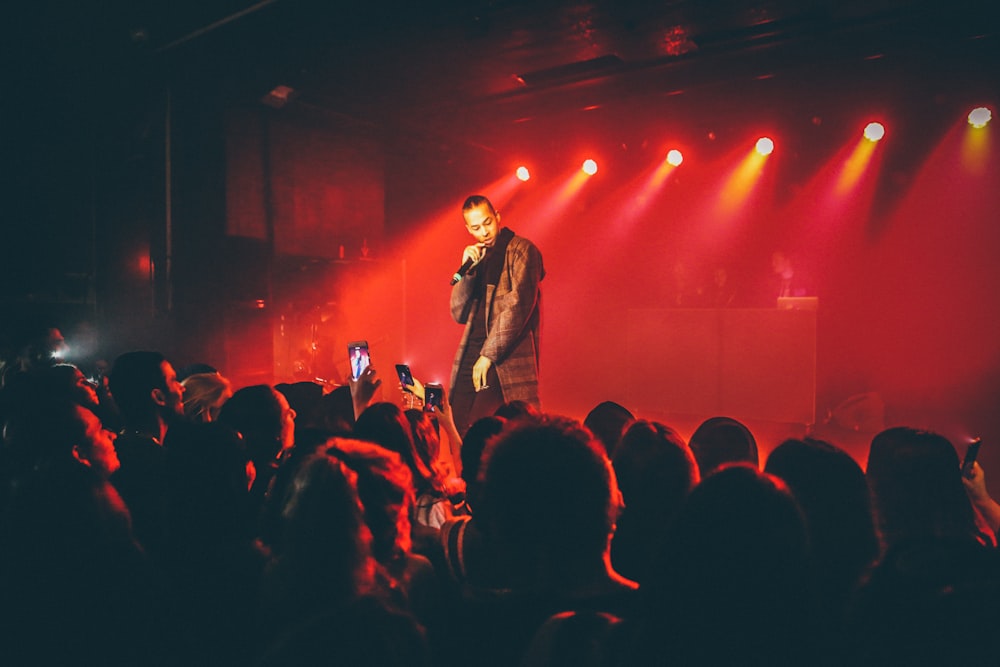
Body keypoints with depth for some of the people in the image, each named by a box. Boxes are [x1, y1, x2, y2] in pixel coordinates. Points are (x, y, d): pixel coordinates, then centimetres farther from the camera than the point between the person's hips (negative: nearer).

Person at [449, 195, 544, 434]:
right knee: (457, 424, 2)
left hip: (507, 354, -6)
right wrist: (467, 270, -2)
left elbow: (519, 305, -14)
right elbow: (459, 314, 12)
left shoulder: (522, 250, -3)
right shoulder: (477, 257, 18)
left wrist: (488, 355, -16)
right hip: (472, 350, 7)